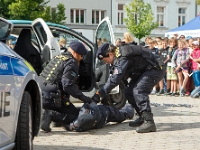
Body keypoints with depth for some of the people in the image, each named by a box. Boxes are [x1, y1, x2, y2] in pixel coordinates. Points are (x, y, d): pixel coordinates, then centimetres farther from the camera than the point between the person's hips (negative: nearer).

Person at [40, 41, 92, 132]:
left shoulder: (58, 58, 19)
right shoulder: (71, 63, -10)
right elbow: (68, 85, -21)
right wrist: (83, 98, -15)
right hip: (51, 98, -9)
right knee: (75, 115, 0)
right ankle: (51, 115, -20)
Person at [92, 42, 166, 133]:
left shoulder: (123, 57, -27)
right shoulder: (118, 57, 3)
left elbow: (115, 79, -33)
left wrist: (100, 93, -30)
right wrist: (103, 92, 1)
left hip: (155, 69, -11)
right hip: (143, 71, 11)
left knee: (138, 91, -26)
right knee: (129, 92, 5)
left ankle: (149, 122, -30)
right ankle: (143, 118, 16)